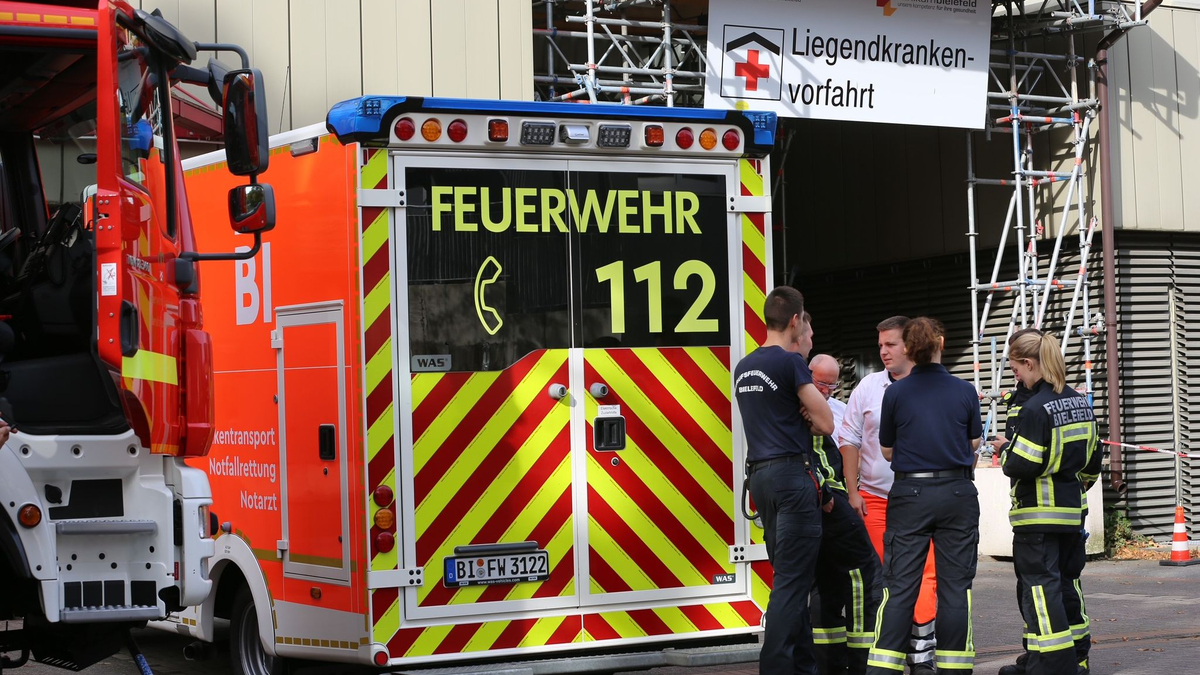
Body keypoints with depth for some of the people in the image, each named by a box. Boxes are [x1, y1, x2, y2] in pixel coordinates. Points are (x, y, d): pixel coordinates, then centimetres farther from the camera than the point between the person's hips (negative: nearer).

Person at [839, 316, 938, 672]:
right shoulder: (868, 388, 6)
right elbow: (850, 441, 8)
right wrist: (852, 492, 2)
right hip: (874, 499, 2)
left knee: (923, 575, -7)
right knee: (879, 578, 3)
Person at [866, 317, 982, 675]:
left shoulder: (895, 393, -4)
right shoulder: (965, 391, -2)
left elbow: (887, 451, 5)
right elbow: (974, 443, 11)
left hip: (909, 494, 0)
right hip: (957, 494, 0)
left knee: (899, 587, 1)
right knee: (955, 586, 7)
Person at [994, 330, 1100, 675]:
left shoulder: (1036, 409, -18)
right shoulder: (1080, 403, 8)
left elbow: (1023, 465, -21)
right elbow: (1092, 459, 15)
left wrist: (1005, 452, -1)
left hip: (1039, 514, -8)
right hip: (1072, 511, 8)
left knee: (1040, 586, -4)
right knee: (1067, 582, 17)